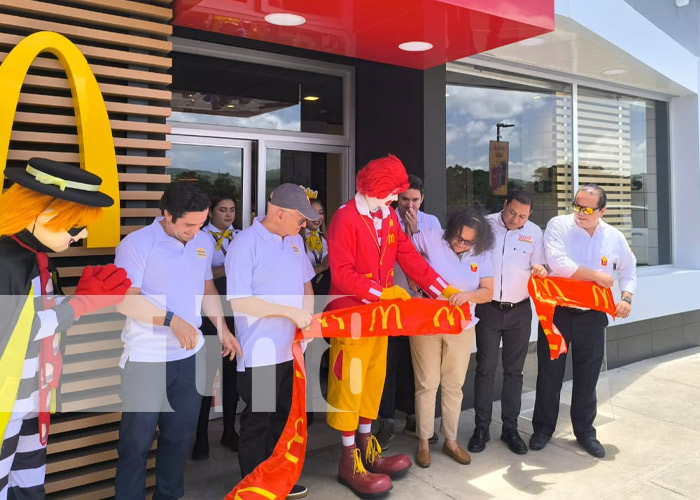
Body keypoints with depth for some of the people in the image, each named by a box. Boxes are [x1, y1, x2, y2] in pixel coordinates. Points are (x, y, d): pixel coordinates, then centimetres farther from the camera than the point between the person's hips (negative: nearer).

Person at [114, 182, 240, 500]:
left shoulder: (205, 242, 5)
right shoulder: (136, 244, -12)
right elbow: (124, 300, -17)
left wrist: (223, 329, 7)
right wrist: (172, 320, -23)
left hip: (191, 355, 5)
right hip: (147, 357, -5)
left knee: (180, 434, 16)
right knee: (137, 439, 5)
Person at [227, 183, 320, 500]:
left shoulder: (295, 240, 6)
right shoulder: (245, 243, -16)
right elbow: (239, 302, -21)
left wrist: (307, 317, 0)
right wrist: (290, 312, -20)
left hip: (291, 349, 7)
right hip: (260, 354, -7)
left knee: (283, 419, 20)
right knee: (257, 423, 8)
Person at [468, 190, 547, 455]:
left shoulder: (534, 233, 2)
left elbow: (538, 269, 8)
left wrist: (540, 271, -15)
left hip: (519, 311, 2)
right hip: (489, 309, -2)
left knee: (514, 371, 9)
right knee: (485, 369, 1)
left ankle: (510, 428, 20)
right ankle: (481, 428, 12)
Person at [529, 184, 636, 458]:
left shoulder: (615, 237, 2)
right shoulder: (558, 225, -10)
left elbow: (629, 269, 18)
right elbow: (557, 262, -23)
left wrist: (627, 297, 2)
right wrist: (596, 276, -18)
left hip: (592, 317, 3)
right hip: (556, 312, -3)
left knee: (587, 377, 12)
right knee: (549, 373, 7)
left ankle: (584, 431, 30)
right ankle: (543, 428, 23)